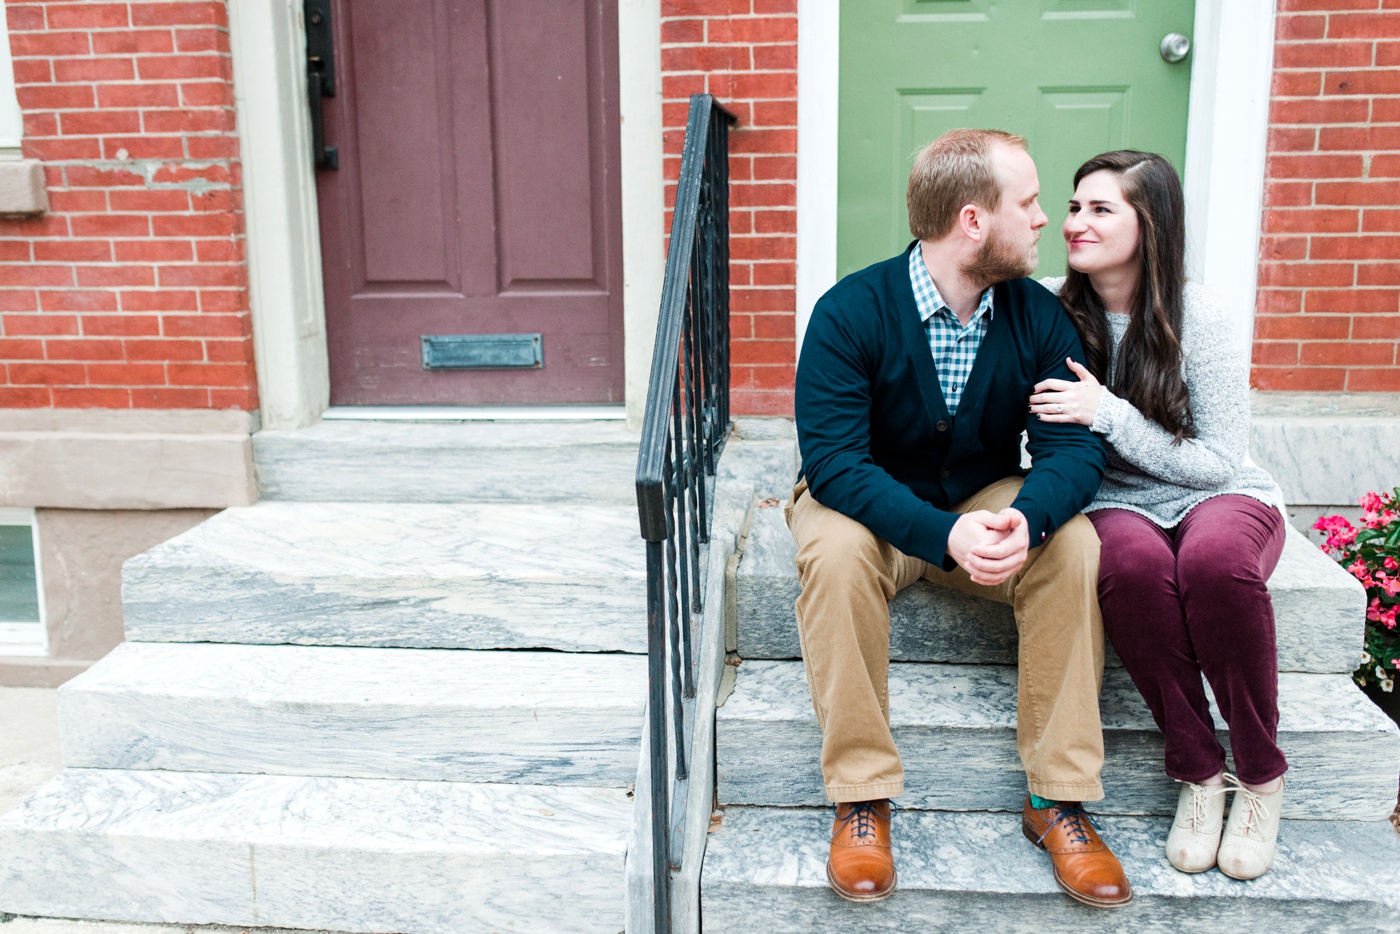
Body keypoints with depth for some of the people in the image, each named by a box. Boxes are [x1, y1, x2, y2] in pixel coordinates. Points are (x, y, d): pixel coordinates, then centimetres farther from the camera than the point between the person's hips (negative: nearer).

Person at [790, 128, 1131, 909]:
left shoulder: (1039, 317, -6)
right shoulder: (850, 313, -18)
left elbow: (1074, 447, -12)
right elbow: (834, 462, -25)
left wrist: (1026, 518, -36)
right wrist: (944, 535, -40)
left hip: (989, 501, 3)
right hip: (873, 507, -3)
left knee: (1075, 544, -26)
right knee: (836, 550, -35)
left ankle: (1058, 799, -16)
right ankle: (862, 800, -23)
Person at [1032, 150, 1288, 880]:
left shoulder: (1198, 318, -10)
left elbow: (1217, 462, -12)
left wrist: (1108, 413, -21)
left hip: (1220, 498, -1)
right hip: (1116, 507, 1)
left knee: (1215, 558, -37)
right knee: (1133, 561, -36)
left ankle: (1260, 774, -14)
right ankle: (1198, 771, -16)